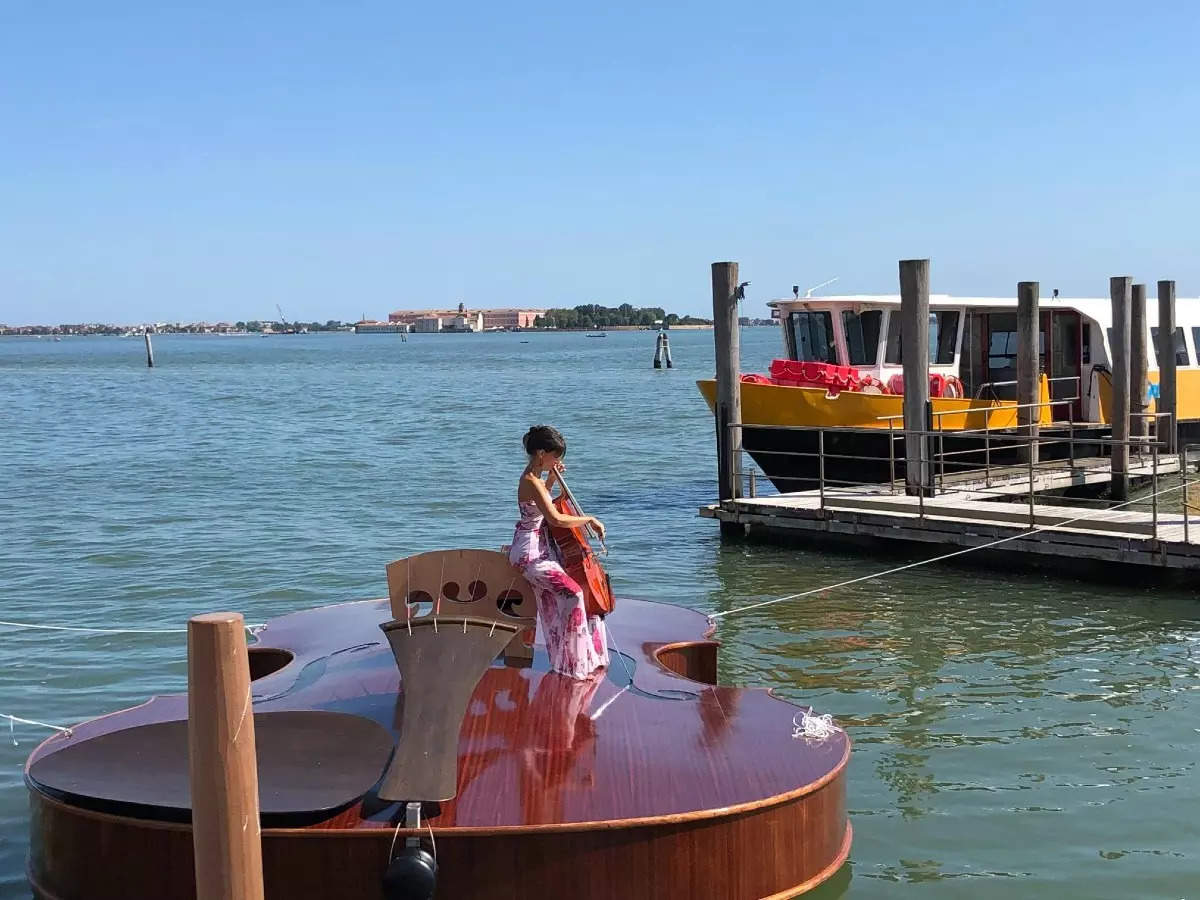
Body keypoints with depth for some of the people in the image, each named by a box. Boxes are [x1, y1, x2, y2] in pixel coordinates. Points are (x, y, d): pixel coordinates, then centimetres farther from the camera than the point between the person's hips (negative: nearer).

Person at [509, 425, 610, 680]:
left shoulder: (533, 477, 10)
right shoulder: (531, 482, -21)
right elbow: (556, 519, -32)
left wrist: (551, 479, 16)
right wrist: (590, 519, -20)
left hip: (541, 549, 11)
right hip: (530, 555, -11)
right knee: (572, 593, -23)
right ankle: (575, 664, -16)